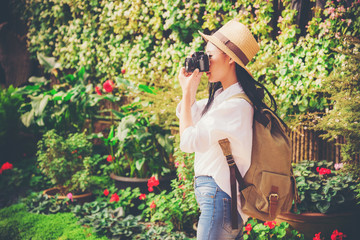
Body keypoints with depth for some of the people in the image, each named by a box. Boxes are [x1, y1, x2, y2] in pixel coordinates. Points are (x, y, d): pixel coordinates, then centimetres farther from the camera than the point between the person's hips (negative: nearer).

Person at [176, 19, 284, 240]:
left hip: (220, 196, -10)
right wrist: (191, 87, 6)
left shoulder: (237, 105, -20)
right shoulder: (220, 96, 11)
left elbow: (188, 141, -20)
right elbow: (186, 114, 21)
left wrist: (187, 91, -12)